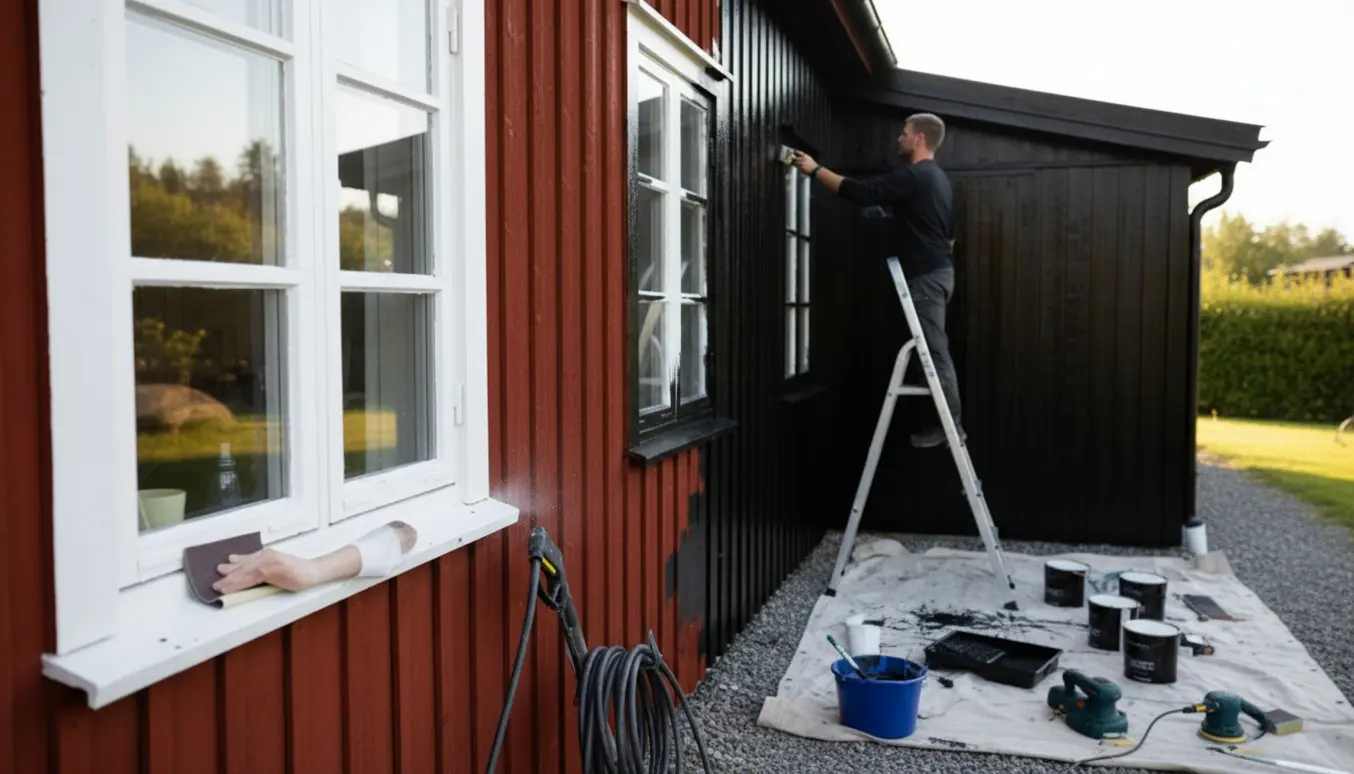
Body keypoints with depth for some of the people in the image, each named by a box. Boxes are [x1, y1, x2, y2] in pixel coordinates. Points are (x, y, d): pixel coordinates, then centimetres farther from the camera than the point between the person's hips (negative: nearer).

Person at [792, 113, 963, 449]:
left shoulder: (913, 177, -15)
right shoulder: (938, 177, 17)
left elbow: (861, 192, -21)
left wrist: (816, 169, -14)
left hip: (926, 275, -10)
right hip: (938, 271, 10)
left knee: (935, 350, -6)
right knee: (935, 350, 12)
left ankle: (951, 424, -2)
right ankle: (949, 421, 15)